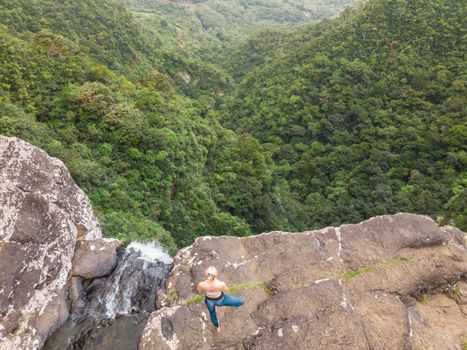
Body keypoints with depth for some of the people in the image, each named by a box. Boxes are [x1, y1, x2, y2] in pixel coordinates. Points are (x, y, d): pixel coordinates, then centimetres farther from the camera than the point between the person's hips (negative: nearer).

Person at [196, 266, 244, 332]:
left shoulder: (201, 284, -39)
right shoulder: (221, 284, -41)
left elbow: (199, 290, -12)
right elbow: (226, 290, -15)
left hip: (209, 300, 2)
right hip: (220, 300, -2)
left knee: (212, 313, 35)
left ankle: (217, 326, 65)